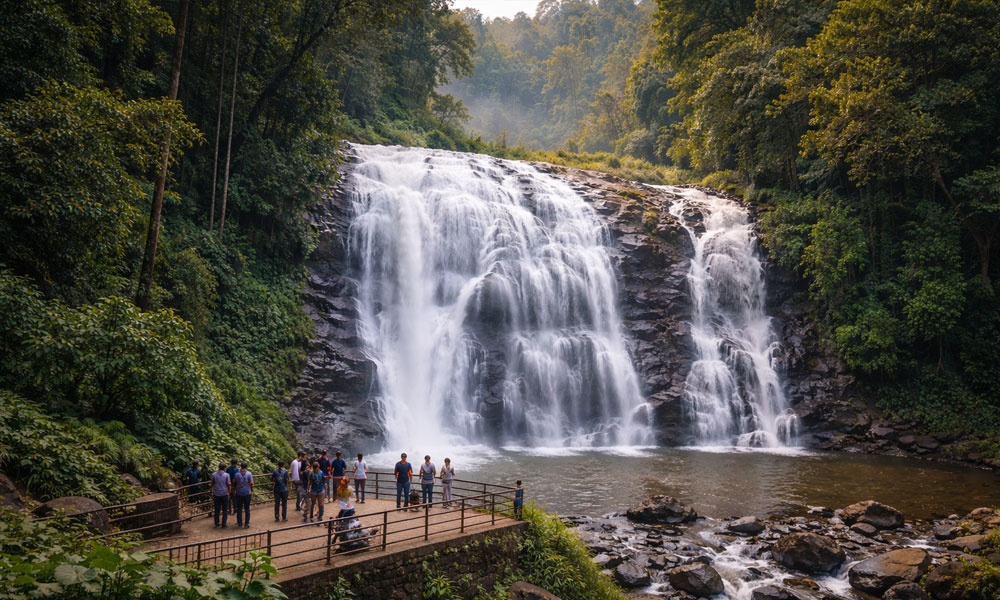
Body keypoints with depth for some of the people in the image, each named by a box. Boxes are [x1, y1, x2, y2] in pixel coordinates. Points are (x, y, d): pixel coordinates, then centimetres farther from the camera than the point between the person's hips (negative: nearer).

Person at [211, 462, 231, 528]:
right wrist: (229, 492, 10)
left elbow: (212, 484, 6)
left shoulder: (214, 474, -3)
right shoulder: (226, 475, -10)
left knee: (217, 509, 14)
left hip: (216, 494, 2)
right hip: (224, 494, -2)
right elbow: (229, 485, -7)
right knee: (225, 510, 6)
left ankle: (216, 523, 22)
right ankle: (223, 525, 6)